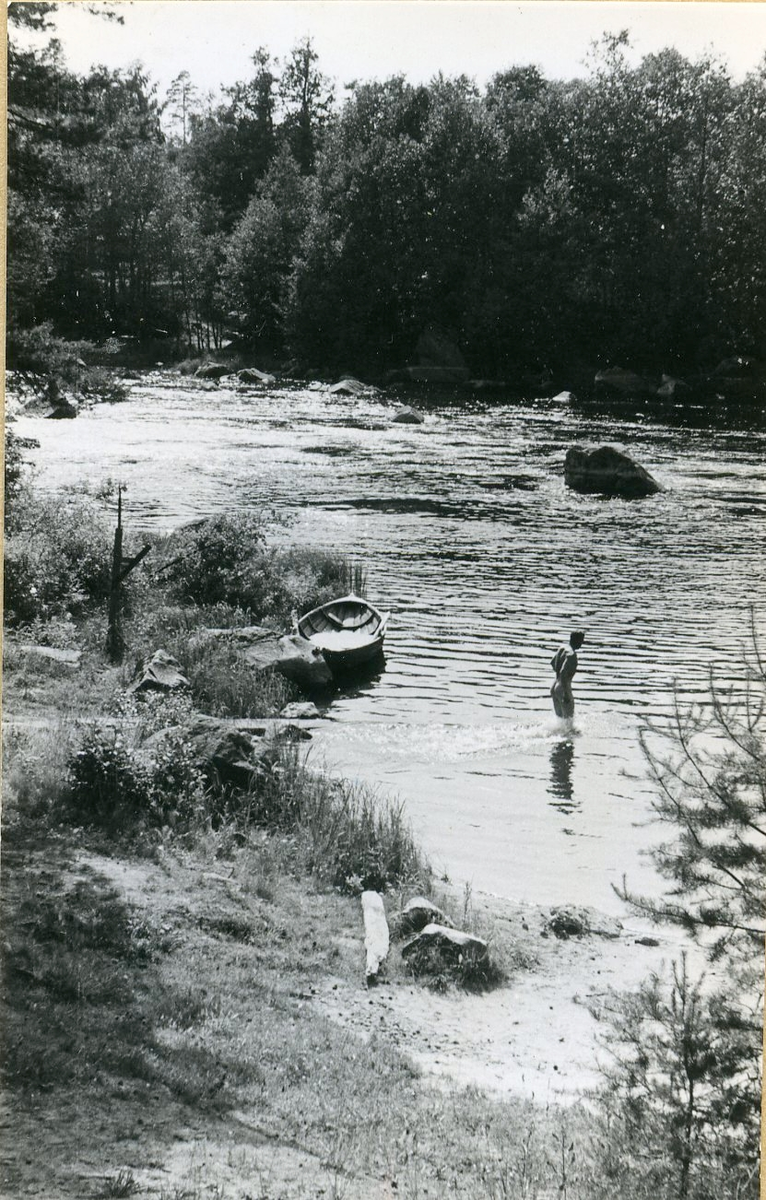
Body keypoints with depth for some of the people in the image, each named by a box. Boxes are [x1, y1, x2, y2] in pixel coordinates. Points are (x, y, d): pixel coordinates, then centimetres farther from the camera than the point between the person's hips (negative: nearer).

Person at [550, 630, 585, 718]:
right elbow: (563, 673, -27)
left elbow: (552, 662, 21)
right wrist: (566, 694, -26)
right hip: (563, 690, -9)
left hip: (554, 688, 9)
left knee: (560, 718, 16)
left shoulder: (562, 648, 6)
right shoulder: (572, 654, -19)